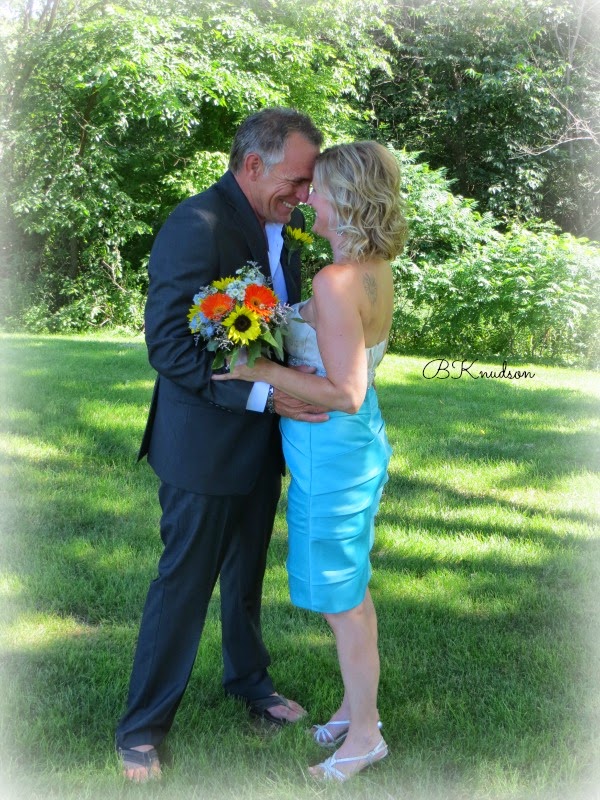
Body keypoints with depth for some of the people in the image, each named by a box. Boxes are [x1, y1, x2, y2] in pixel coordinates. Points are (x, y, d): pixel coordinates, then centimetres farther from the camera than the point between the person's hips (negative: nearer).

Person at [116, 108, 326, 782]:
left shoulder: (276, 229, 7)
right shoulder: (198, 225, -21)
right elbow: (168, 344, -25)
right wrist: (264, 394, -27)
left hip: (260, 445, 8)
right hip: (205, 444, -8)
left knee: (247, 570, 23)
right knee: (185, 581, 3)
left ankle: (247, 679, 44)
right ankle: (142, 727, 20)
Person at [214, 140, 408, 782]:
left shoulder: (336, 282, -25)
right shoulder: (378, 271, 3)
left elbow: (345, 393, -27)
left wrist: (260, 371, -23)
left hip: (332, 448, -9)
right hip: (359, 441, 9)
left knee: (340, 597, 6)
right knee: (349, 588, 22)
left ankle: (364, 735, 22)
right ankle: (357, 705, 38)